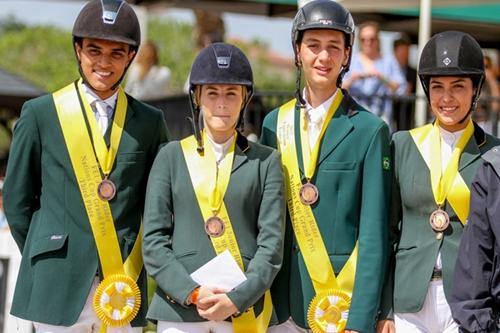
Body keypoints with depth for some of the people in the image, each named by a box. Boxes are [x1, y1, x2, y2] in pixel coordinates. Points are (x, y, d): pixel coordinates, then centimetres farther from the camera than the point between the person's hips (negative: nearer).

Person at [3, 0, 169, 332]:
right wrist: (46, 259, 7)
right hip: (59, 288, -2)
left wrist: (135, 263, 6)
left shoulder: (150, 121, 8)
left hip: (125, 290, 2)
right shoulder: (40, 113, 3)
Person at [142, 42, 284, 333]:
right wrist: (192, 293, -10)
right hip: (179, 309, 0)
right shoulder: (171, 157, 8)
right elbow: (154, 240, 3)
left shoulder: (266, 161, 7)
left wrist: (237, 299, -12)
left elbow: (272, 243, 0)